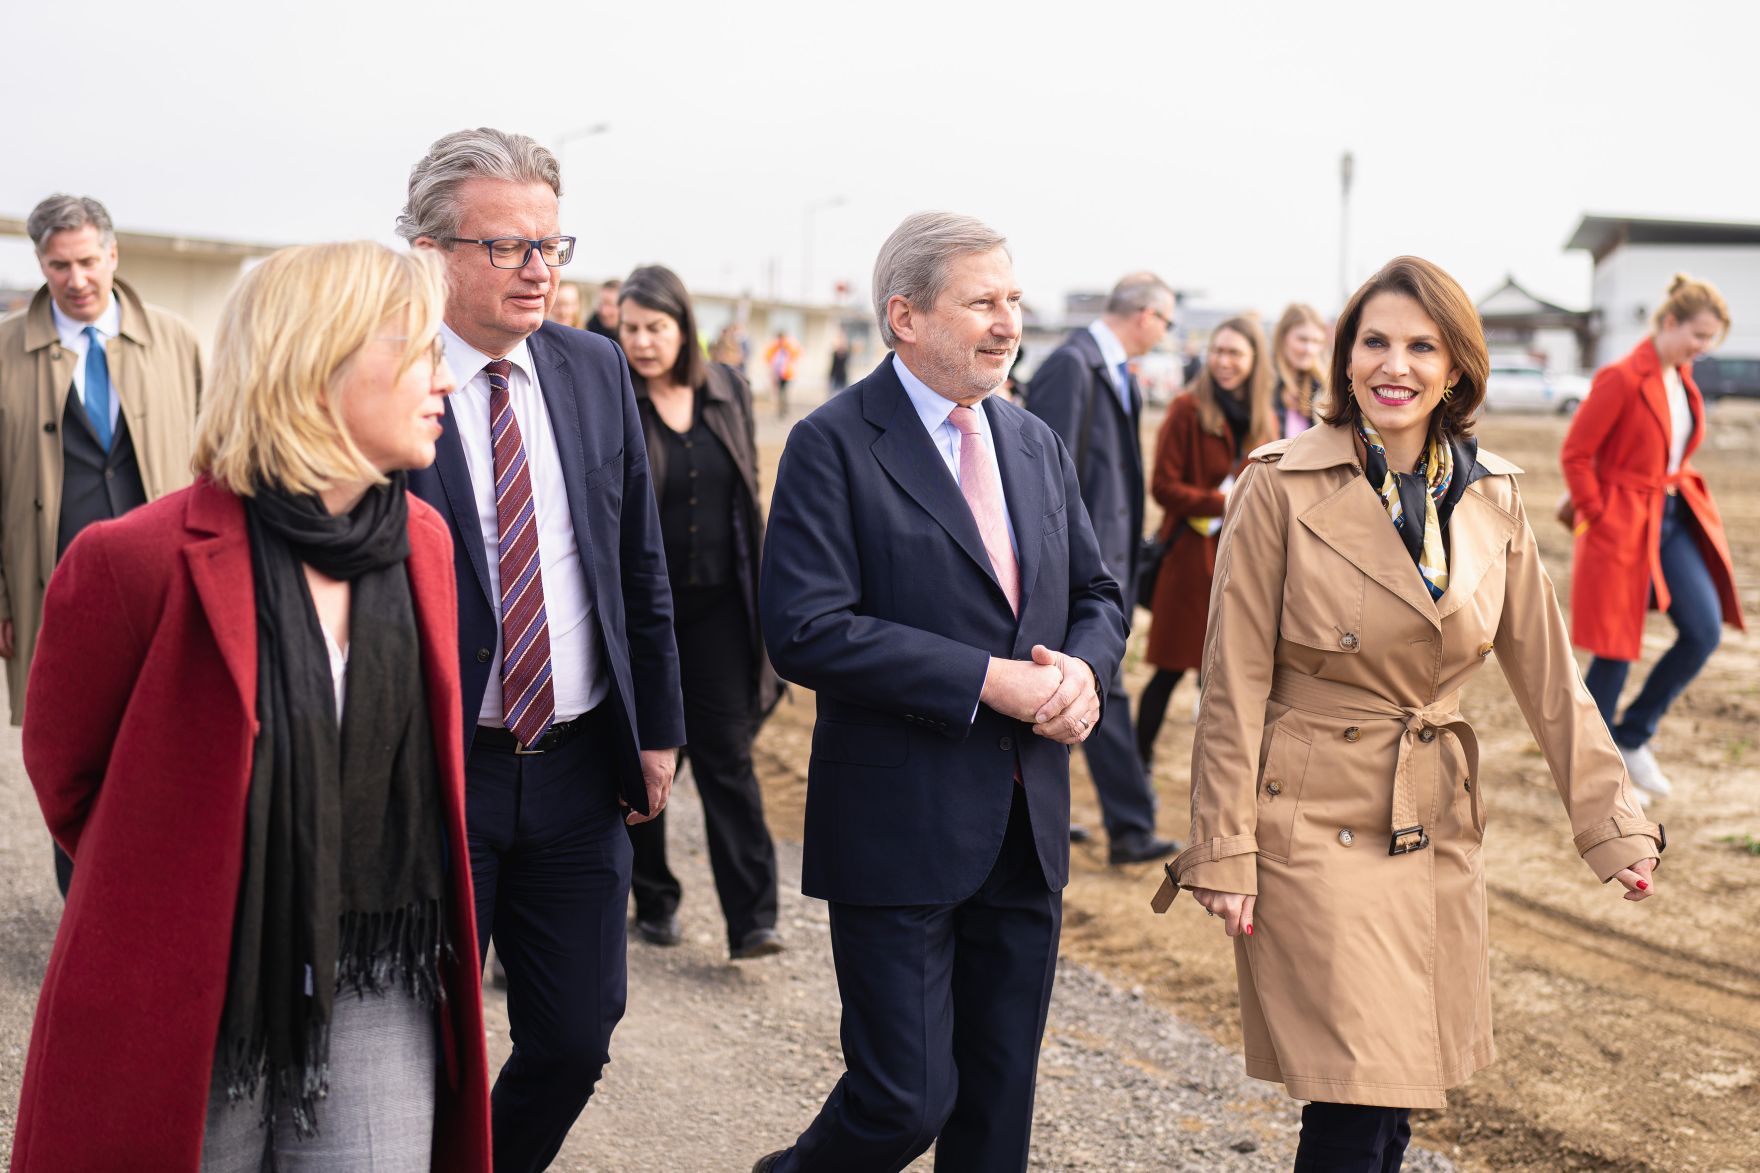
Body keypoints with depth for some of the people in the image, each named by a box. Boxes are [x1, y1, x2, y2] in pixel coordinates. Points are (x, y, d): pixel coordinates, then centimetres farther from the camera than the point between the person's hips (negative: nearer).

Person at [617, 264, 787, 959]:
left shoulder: (727, 392, 4)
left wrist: (757, 584, 10)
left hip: (718, 603, 2)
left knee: (727, 754, -1)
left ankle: (752, 919, -3)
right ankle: (653, 899, 24)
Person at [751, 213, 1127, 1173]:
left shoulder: (1035, 443, 12)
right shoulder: (834, 445, -10)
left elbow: (1096, 595, 18)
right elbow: (804, 631, -19)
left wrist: (1080, 668, -6)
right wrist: (987, 681, -20)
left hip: (1028, 831, 7)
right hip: (900, 832, -6)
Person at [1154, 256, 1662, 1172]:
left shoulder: (1490, 499, 5)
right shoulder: (1283, 487, -9)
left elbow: (1547, 675, 9)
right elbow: (1234, 683, -8)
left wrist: (1615, 823, 5)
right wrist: (1223, 853, -10)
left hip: (1438, 830, 5)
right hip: (1314, 825, -5)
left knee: (1399, 1094, 10)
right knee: (1359, 1100, -9)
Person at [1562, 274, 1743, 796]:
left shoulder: (1681, 377, 10)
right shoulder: (1622, 379, -16)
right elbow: (1574, 454, -14)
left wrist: (1676, 493, 15)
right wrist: (1598, 517, -13)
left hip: (1673, 520, 8)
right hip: (1622, 526, -8)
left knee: (1705, 630, -1)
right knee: (1617, 648, -1)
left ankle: (1632, 737, 15)